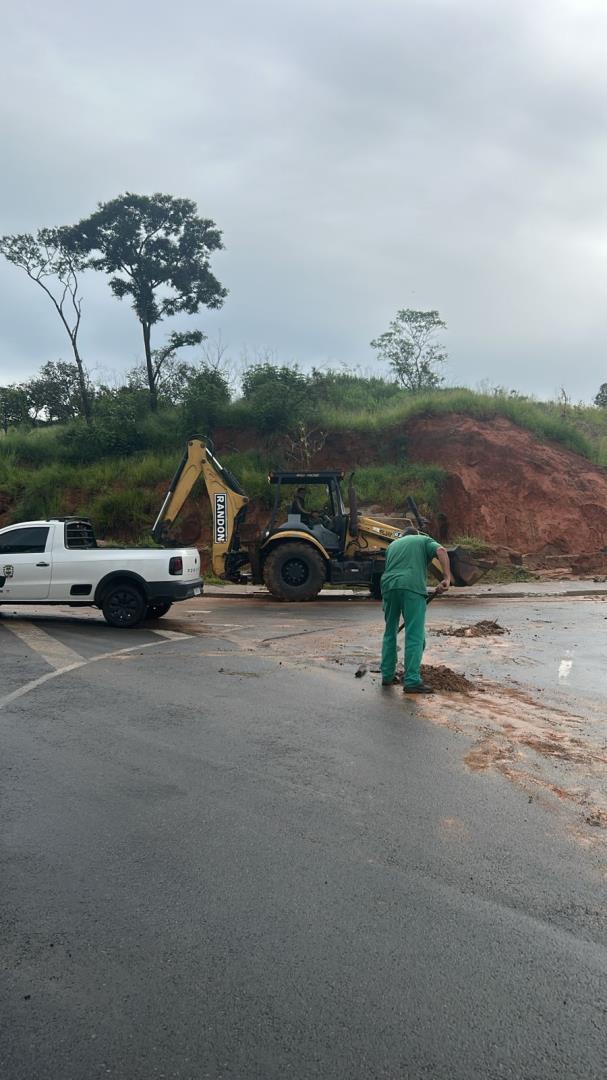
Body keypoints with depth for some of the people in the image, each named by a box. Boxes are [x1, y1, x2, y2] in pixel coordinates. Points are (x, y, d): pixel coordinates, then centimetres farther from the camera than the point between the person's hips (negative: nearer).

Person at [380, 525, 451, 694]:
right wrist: (447, 577, -7)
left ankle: (387, 676, 21)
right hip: (412, 586, -4)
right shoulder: (424, 540, 21)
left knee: (390, 633, 17)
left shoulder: (393, 544, 32)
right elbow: (441, 551, -1)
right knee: (415, 635, -3)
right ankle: (412, 681, -6)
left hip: (389, 585, 4)